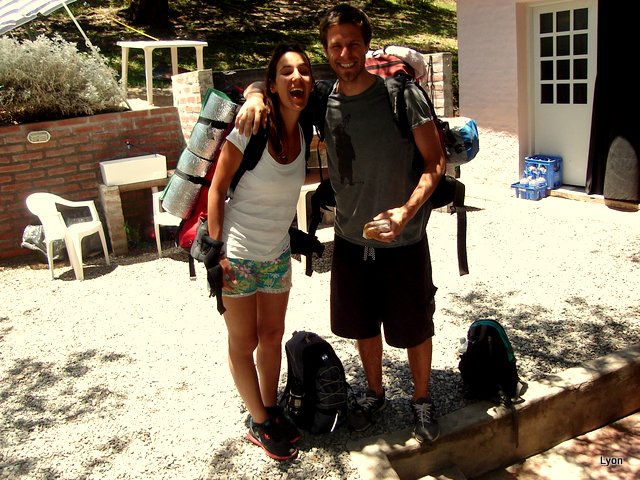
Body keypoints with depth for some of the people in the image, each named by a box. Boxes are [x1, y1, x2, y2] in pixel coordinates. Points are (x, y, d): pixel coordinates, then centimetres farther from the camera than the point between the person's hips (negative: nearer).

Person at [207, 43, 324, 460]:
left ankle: (271, 410, 38)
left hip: (277, 253, 6)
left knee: (273, 335, 18)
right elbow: (218, 187, -14)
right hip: (238, 253, -6)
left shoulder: (302, 130, -3)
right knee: (244, 341, 9)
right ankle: (260, 423, 27)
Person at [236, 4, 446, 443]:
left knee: (413, 327, 12)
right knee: (363, 324, 19)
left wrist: (408, 209, -29)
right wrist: (255, 96, -14)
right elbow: (269, 80, 10)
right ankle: (375, 392, 43)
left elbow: (435, 161, -13)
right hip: (351, 239, 4)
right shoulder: (323, 102, -3)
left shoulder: (401, 94, -14)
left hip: (403, 240, -3)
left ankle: (422, 399, 36)